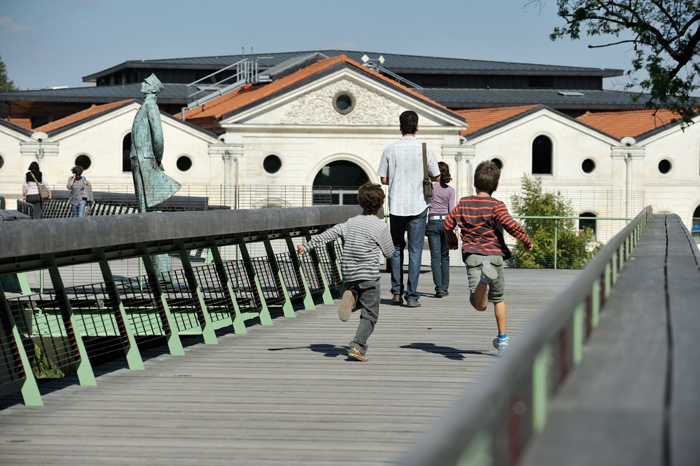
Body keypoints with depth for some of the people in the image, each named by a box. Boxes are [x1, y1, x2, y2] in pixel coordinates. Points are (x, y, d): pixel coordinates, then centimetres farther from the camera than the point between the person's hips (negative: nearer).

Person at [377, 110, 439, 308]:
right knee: (415, 251, 2)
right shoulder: (426, 149, -5)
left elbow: (384, 179, 1)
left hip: (396, 205, 1)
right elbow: (435, 176, 4)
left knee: (396, 249, 16)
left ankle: (397, 292, 15)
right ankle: (412, 296, 0)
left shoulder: (390, 150, -3)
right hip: (418, 205, -1)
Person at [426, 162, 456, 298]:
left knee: (435, 256, -3)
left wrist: (424, 226, 7)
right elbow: (452, 210, -3)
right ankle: (445, 288, 12)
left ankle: (439, 288, -13)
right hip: (446, 222, 1)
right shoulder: (450, 190, 1)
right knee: (445, 257, 12)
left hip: (433, 222, -1)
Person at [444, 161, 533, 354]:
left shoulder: (463, 203, 9)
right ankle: (502, 340, 28)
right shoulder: (496, 206, -2)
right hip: (494, 255, -1)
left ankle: (483, 276, -46)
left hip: (472, 256, 1)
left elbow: (448, 224, 15)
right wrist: (527, 240, 2)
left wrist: (452, 241, 35)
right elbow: (511, 225, -14)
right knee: (498, 299, 21)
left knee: (480, 305, -14)